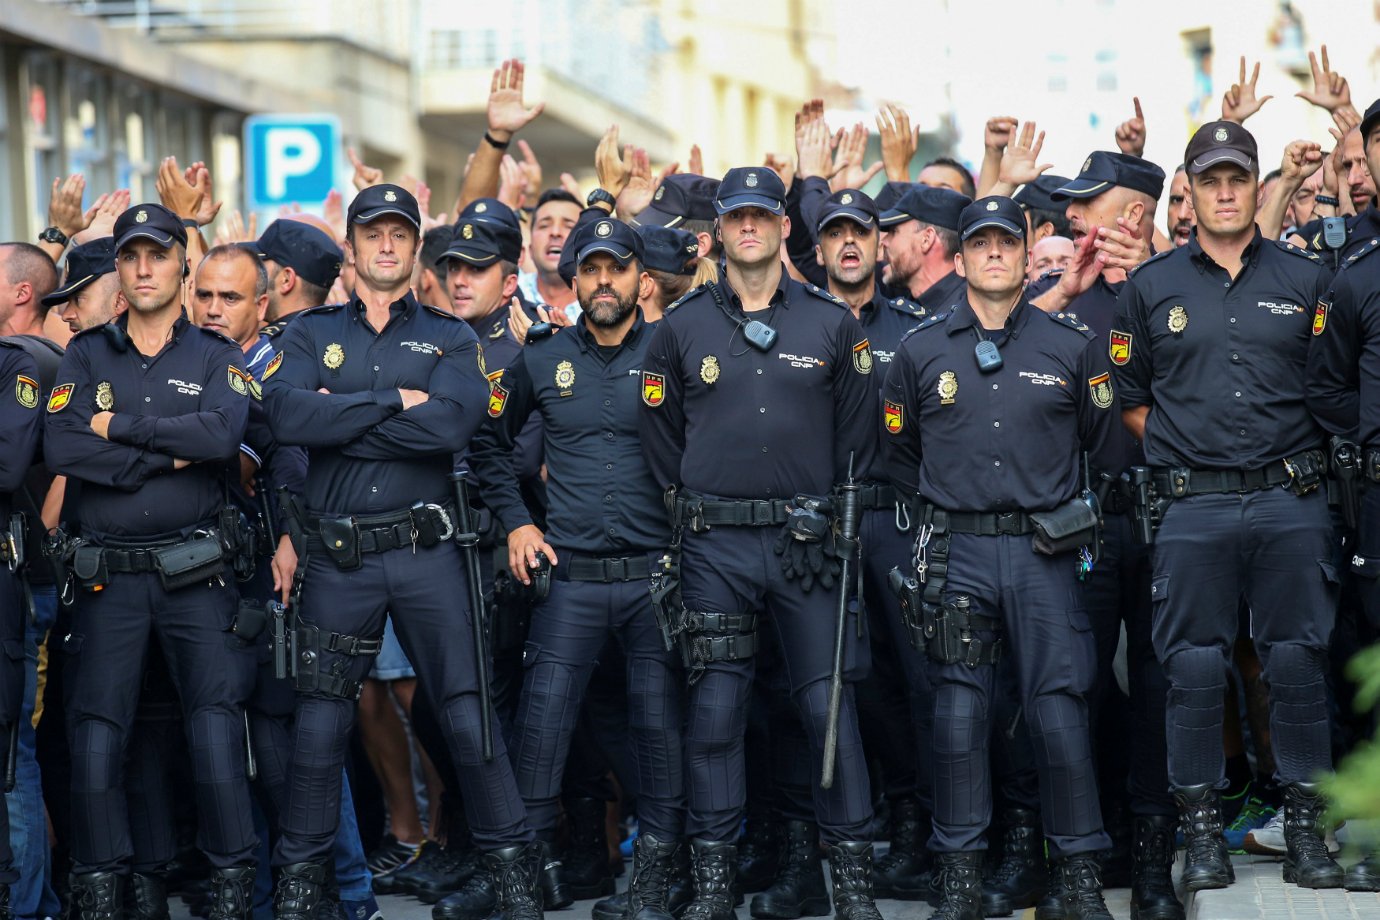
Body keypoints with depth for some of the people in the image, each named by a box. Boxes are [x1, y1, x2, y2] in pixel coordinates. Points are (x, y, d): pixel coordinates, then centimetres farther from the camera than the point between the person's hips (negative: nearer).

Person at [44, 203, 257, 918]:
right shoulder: (87, 356, 9)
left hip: (195, 571, -1)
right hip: (107, 576, 1)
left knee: (216, 726, -6)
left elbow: (223, 433, -16)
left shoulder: (214, 357, 6)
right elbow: (61, 449, -8)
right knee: (95, 734, 1)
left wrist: (121, 426, -11)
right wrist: (168, 455, -11)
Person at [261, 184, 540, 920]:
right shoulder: (312, 334, 9)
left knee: (468, 714, -1)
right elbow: (285, 413, -11)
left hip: (426, 553, -1)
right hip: (338, 558, 1)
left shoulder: (449, 337, 7)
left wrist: (342, 417, -11)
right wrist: (394, 403, -12)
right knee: (319, 726, 6)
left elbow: (453, 423, -14)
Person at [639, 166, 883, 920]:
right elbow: (660, 437, 13)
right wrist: (691, 510, 6)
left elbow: (857, 438, 9)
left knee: (829, 707, -2)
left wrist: (836, 518, 4)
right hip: (714, 546, 0)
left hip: (807, 541, 0)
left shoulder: (832, 323, 6)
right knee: (715, 709, 0)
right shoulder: (681, 327, 6)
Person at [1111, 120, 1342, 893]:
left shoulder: (1305, 279, 8)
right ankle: (1203, 829, 12)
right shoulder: (1151, 287, 7)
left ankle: (1305, 828, 12)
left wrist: (1303, 454, 1)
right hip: (1194, 510, 0)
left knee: (1299, 663, 2)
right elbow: (1129, 397, 11)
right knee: (1196, 669, 2)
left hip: (1291, 504, 0)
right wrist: (1179, 450, 2)